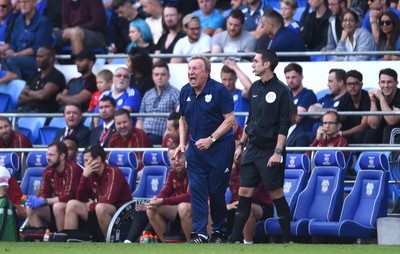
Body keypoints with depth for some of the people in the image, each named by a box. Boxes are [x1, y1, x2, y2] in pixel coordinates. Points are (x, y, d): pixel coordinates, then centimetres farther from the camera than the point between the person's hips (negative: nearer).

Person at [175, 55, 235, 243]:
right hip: (196, 148, 5)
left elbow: (230, 119, -14)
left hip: (220, 147, -5)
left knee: (216, 191, 1)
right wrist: (182, 143, 5)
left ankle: (218, 231, 18)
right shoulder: (185, 91, 5)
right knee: (196, 189, -5)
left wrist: (211, 139, -19)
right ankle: (200, 233, -7)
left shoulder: (219, 90, -13)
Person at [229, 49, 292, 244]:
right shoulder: (255, 87, 11)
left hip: (270, 151, -7)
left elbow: (284, 125, -13)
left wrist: (277, 152, -19)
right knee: (244, 192, 4)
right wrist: (241, 144, 18)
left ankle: (286, 239, 4)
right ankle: (235, 239, 6)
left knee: (276, 194, -4)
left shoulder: (281, 90, -10)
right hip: (253, 148, 7)